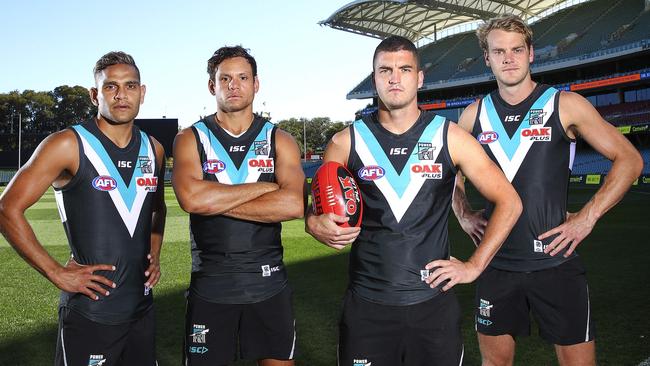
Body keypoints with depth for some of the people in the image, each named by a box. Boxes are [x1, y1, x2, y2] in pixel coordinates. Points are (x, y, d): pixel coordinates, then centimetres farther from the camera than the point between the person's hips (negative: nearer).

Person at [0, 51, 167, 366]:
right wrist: (56, 273, -14)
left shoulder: (153, 150, 7)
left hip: (142, 306, 6)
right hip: (88, 312, -5)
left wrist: (155, 254, 10)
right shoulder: (67, 145, -10)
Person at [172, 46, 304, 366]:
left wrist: (216, 202, -15)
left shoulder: (279, 141, 3)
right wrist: (267, 186, -13)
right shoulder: (191, 139, 1)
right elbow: (191, 198, -20)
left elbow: (293, 205, -15)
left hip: (269, 283, 1)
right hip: (210, 286, -1)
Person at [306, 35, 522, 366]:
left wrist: (474, 265, -2)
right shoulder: (345, 143, 1)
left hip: (433, 300, 0)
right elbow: (319, 211, 10)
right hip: (366, 304, 1)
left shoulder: (449, 137, -1)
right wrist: (316, 224, -13)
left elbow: (509, 202, 3)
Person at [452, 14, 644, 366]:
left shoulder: (564, 105, -3)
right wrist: (463, 215, 6)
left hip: (555, 261, -2)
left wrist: (587, 217, -8)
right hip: (495, 262, 3)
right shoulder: (474, 115, 5)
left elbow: (629, 159, -1)